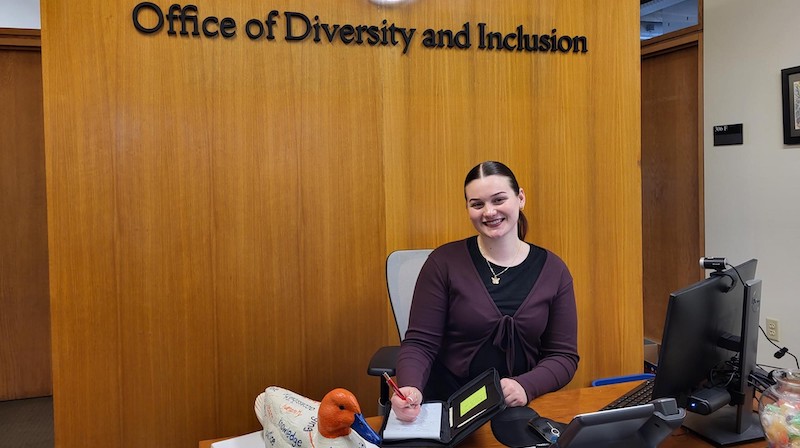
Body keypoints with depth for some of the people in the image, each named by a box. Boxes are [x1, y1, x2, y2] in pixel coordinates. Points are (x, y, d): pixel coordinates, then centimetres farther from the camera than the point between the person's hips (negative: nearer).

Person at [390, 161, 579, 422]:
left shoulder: (552, 270, 2)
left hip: (518, 409, 1)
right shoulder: (445, 262, -4)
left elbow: (564, 355, 3)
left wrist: (525, 386, -17)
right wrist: (411, 388, -26)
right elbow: (420, 344, -5)